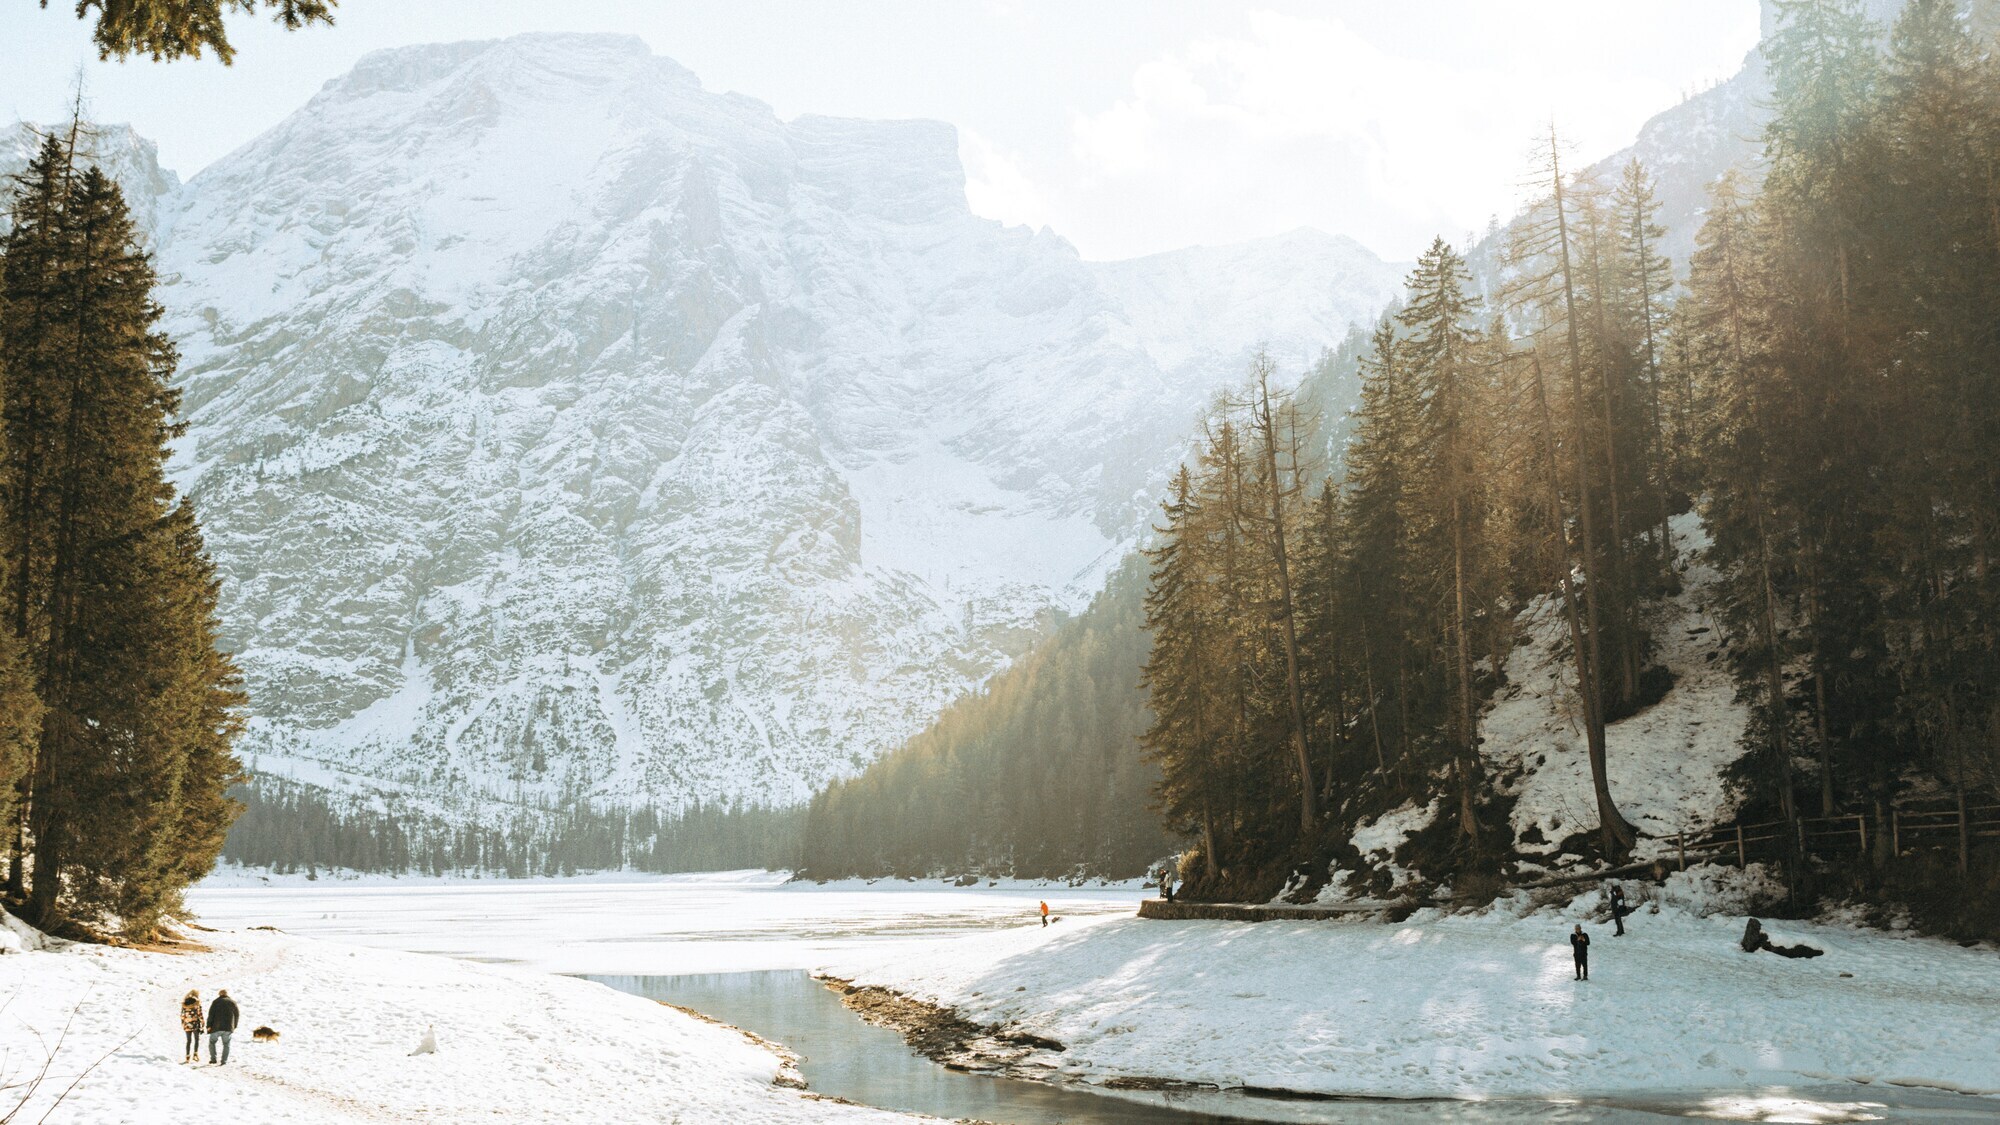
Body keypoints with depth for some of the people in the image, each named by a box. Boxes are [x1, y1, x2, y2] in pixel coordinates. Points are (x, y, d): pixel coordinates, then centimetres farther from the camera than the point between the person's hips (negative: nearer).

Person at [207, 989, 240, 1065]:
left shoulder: (216, 1002, 0)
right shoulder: (233, 1003, 10)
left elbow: (211, 1014, -5)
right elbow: (236, 1015, 13)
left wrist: (209, 1026, -2)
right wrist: (234, 1026, 21)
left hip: (217, 1027, -2)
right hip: (228, 1028, 3)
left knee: (212, 1042, 14)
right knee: (226, 1044, 10)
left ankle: (213, 1059, 7)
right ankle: (224, 1061, 3)